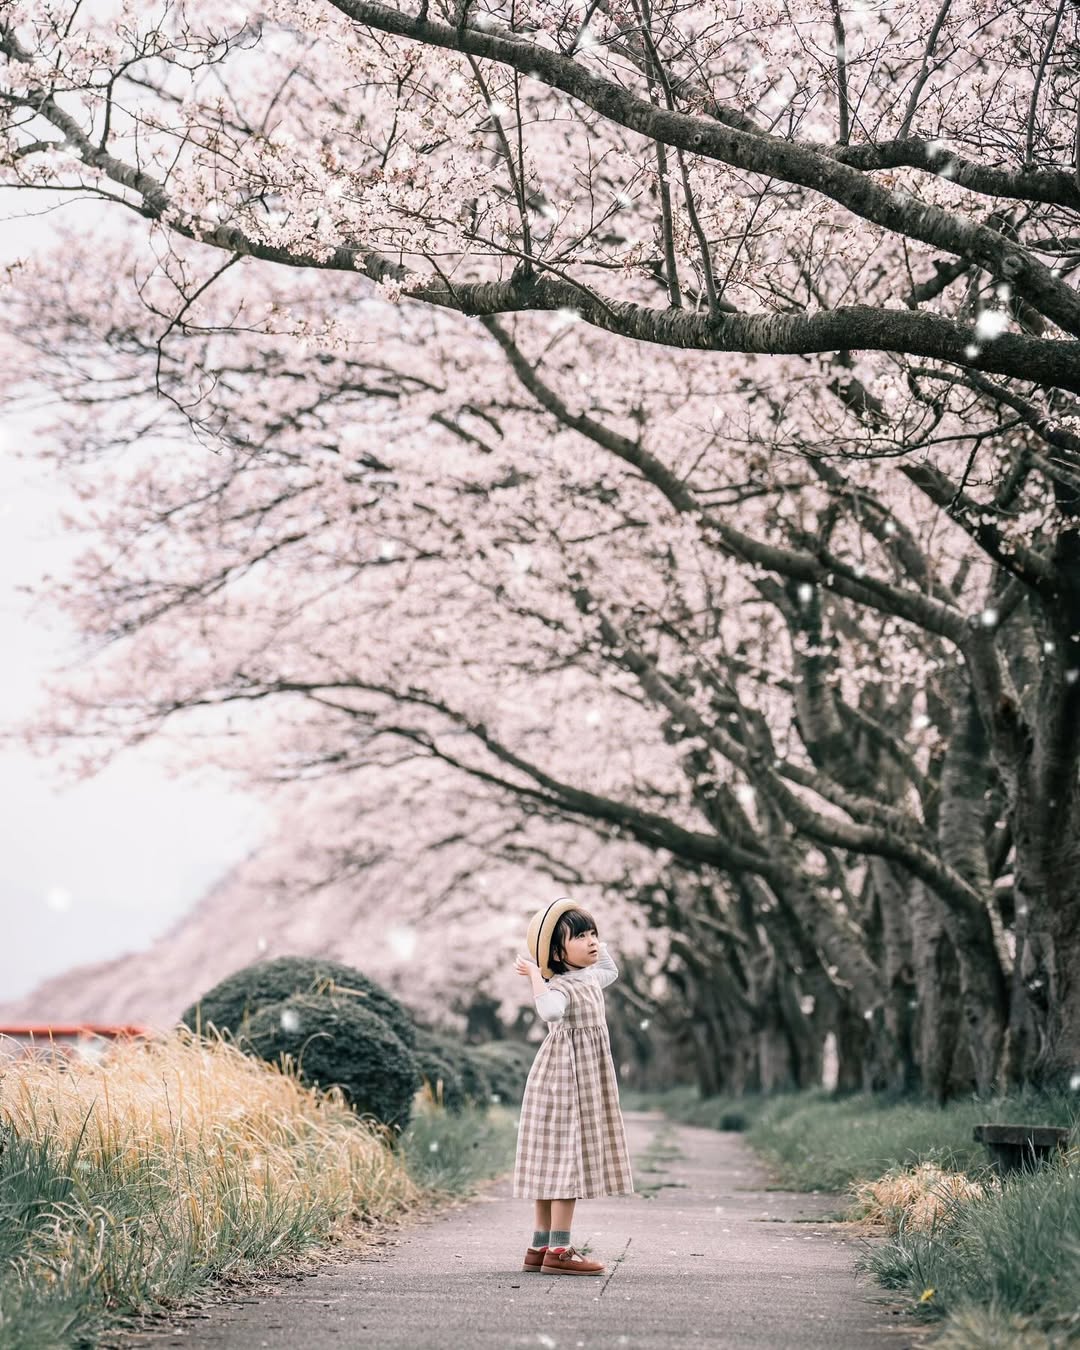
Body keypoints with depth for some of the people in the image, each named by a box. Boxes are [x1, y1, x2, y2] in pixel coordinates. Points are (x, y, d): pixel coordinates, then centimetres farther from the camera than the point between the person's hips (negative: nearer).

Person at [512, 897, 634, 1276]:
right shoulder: (561, 987, -18)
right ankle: (558, 1251, -9)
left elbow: (609, 969, 36)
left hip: (585, 1079, 10)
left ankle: (540, 1247, 14)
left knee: (556, 1163, 10)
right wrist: (535, 976, -32)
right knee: (568, 1159, -10)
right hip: (566, 1078, -10)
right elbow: (549, 1009, -42)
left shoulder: (590, 978, 12)